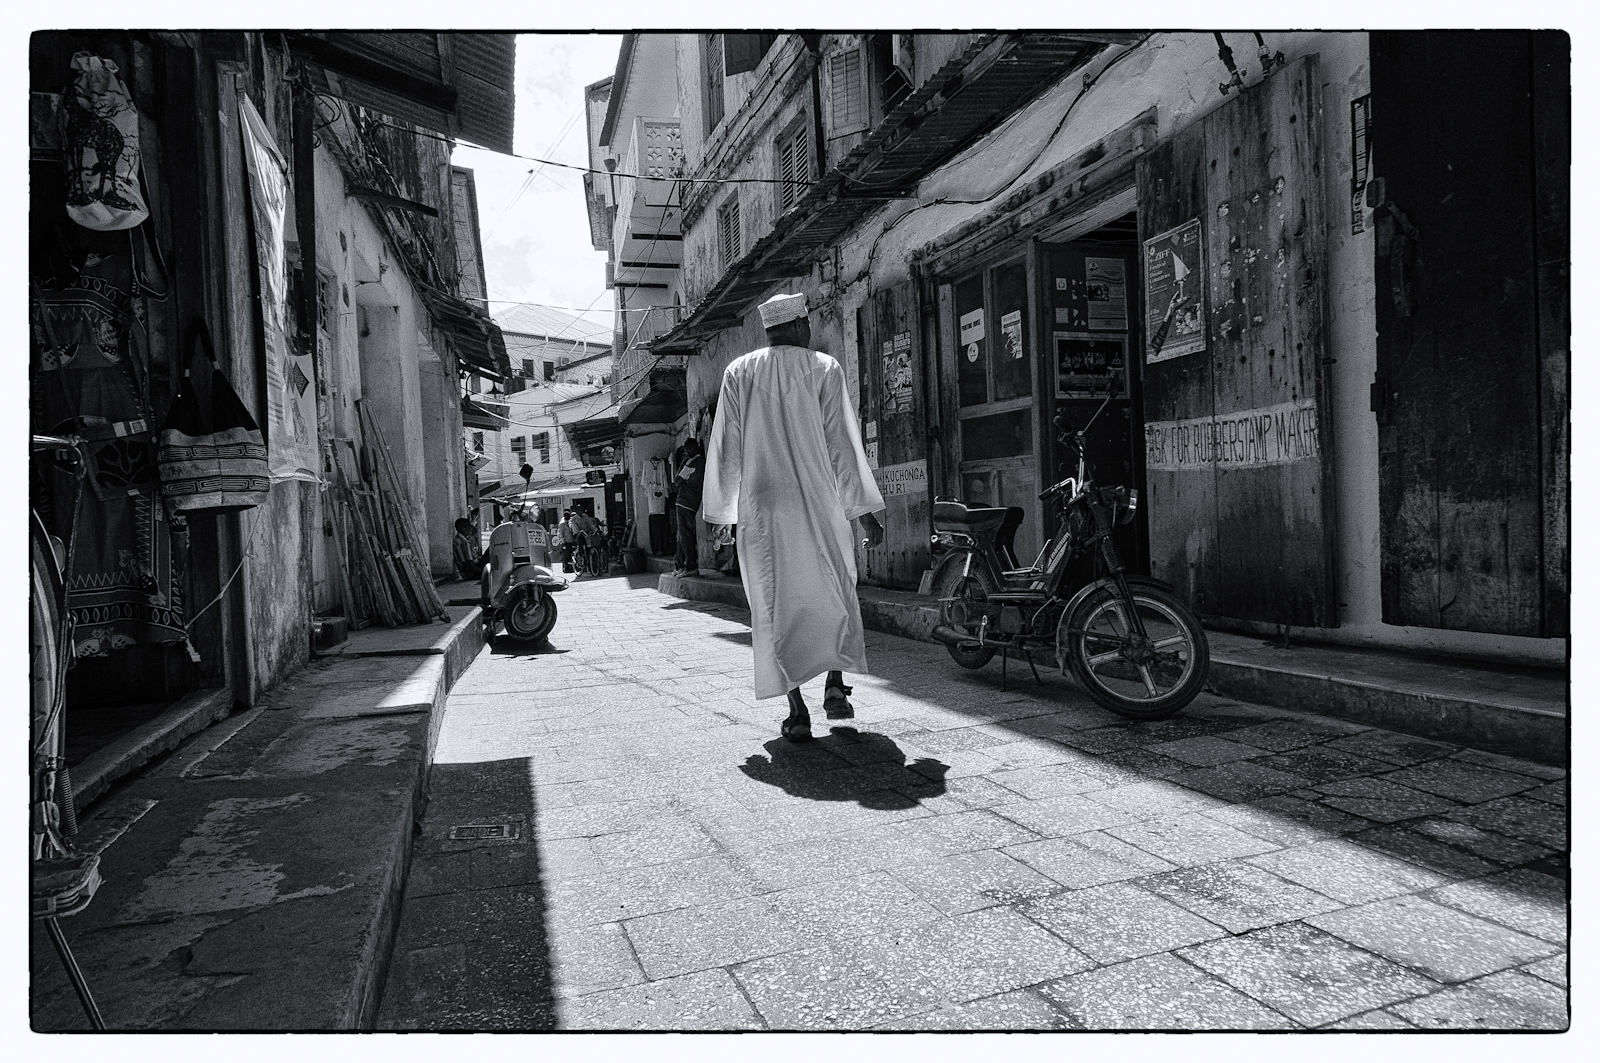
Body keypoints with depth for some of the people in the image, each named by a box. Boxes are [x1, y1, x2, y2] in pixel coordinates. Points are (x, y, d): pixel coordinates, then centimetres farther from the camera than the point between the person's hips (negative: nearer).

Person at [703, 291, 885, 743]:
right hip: (818, 503, -1)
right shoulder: (823, 368, -1)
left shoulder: (738, 373, 6)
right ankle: (835, 684, 8)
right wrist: (865, 511, 1)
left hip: (759, 507, 1)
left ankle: (797, 711, 3)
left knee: (775, 605, 6)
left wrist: (721, 511, 16)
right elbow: (842, 444, -3)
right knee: (834, 592, 18)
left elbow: (725, 448, 7)